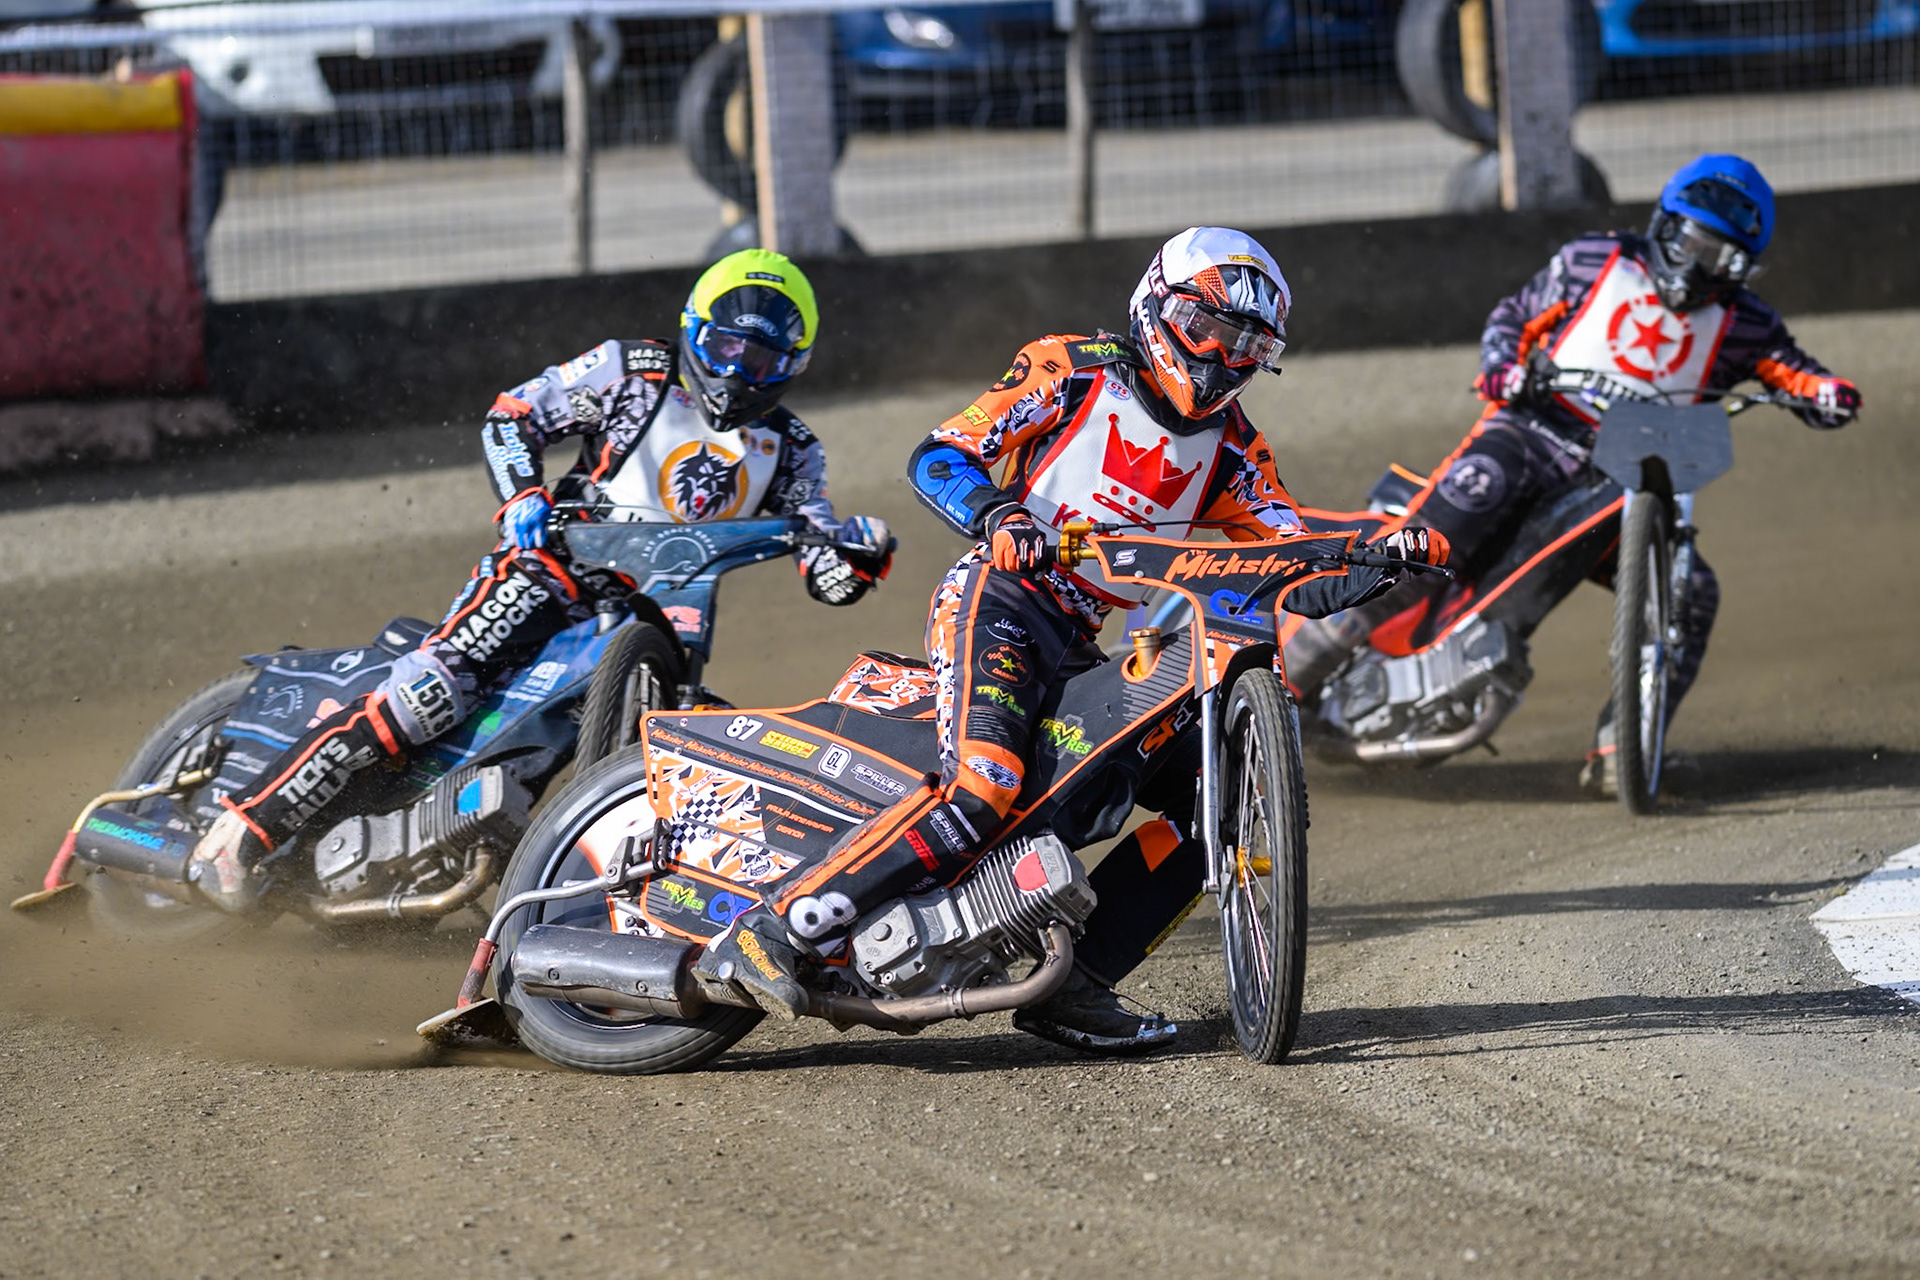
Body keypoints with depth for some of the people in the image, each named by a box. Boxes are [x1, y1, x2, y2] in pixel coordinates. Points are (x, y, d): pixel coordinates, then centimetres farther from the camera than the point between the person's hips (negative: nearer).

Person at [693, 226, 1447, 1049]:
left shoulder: (1229, 449, 17)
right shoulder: (1072, 373, 2)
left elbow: (1299, 574, 8)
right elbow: (937, 456, -3)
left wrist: (1385, 562, -12)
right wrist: (998, 515, -23)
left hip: (1078, 651, 7)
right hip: (997, 602, -7)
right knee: (983, 786, -31)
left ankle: (1070, 983, -5)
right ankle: (768, 933, -34)